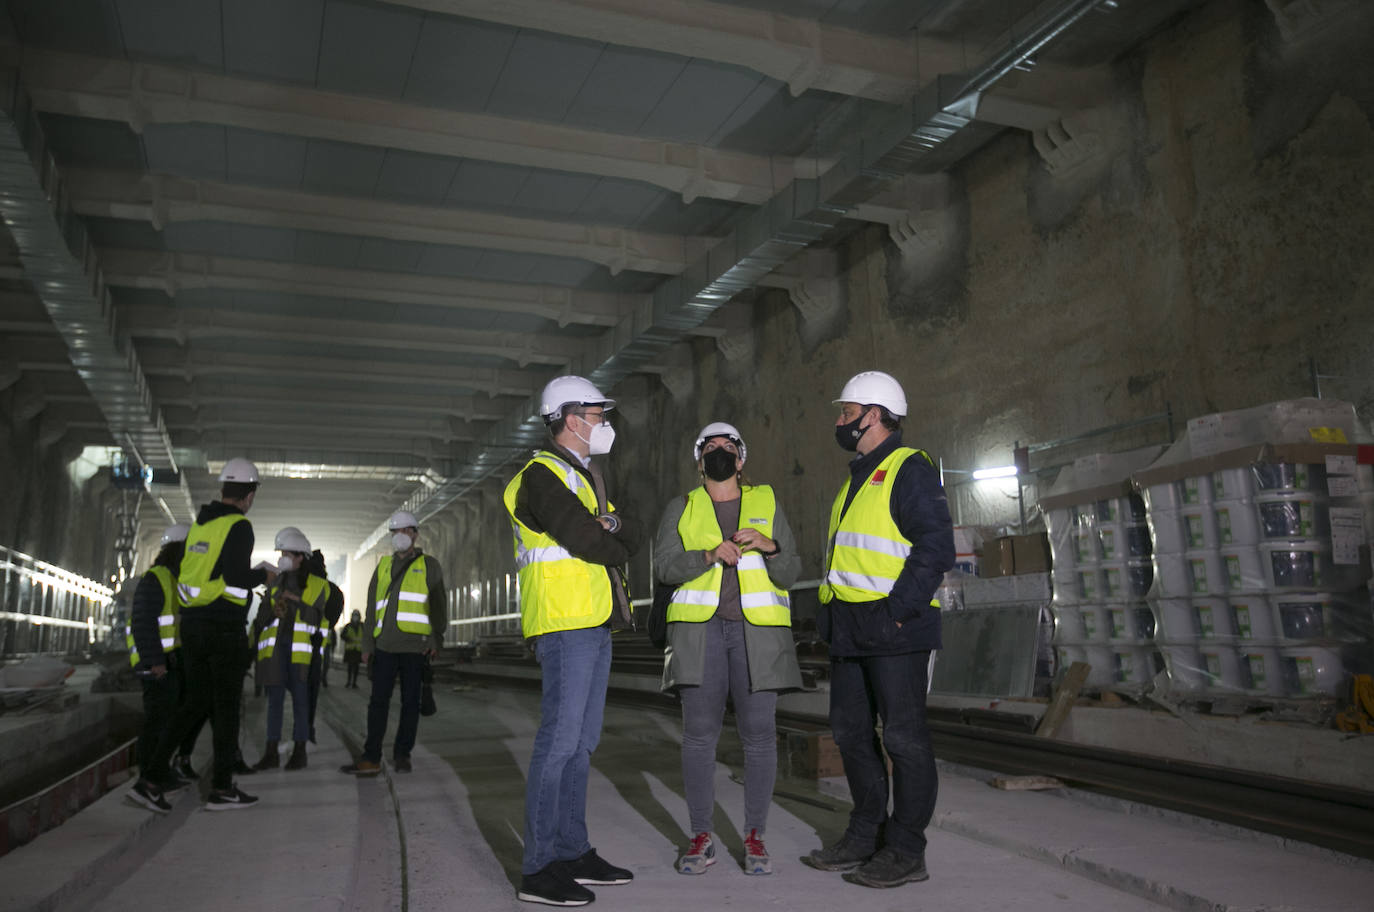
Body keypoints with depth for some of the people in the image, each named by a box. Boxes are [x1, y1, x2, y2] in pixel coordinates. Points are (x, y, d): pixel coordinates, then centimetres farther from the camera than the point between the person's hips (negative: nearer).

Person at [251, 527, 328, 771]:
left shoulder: (317, 585, 4)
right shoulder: (276, 583, 15)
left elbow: (316, 618, -4)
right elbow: (262, 616, 11)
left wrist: (297, 602, -14)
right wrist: (273, 611, -10)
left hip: (300, 650, -3)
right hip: (275, 647, 3)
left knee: (300, 698, 0)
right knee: (275, 698, 4)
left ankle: (299, 751, 8)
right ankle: (271, 753, 8)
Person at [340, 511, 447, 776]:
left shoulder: (428, 566, 10)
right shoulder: (383, 566, 19)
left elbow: (439, 604, 5)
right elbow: (372, 609, 19)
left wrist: (436, 638, -6)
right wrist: (367, 644, 13)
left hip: (415, 645, -3)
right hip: (385, 644, 3)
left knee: (410, 701, 2)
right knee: (378, 701, 1)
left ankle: (402, 754, 11)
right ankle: (371, 758, 4)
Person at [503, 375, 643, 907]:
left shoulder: (584, 478, 23)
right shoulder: (543, 474, -8)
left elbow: (633, 537, 16)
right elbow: (585, 539, -19)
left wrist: (614, 524, -7)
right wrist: (615, 548, 1)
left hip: (595, 623, 10)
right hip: (564, 621, -10)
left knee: (582, 742, 12)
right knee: (560, 738, -9)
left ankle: (572, 852, 21)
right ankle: (538, 869, -3)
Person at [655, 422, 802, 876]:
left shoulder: (766, 503, 13)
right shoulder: (681, 508, 13)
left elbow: (791, 572, 8)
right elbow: (664, 564, -1)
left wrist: (769, 547, -12)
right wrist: (710, 555, -17)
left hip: (756, 629, 0)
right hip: (700, 629, 0)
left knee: (759, 733, -2)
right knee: (699, 733, -1)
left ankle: (755, 836, 12)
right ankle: (701, 838, 11)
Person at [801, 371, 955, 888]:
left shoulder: (909, 470, -8)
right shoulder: (857, 478, 21)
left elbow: (936, 547, -17)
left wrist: (899, 609, -21)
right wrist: (832, 614, 17)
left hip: (894, 630, -10)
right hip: (850, 631, 10)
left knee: (904, 737, 0)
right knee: (851, 732, 14)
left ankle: (905, 851, 10)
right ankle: (866, 835, 27)